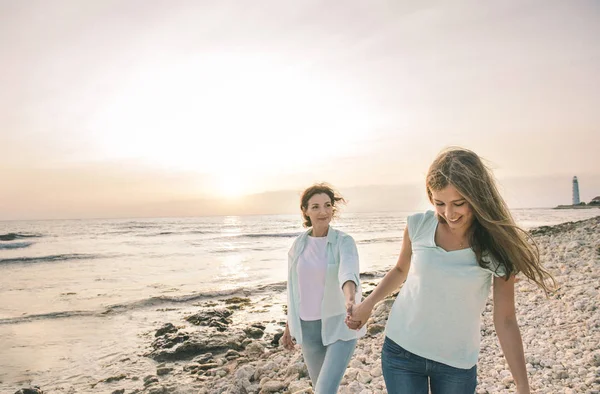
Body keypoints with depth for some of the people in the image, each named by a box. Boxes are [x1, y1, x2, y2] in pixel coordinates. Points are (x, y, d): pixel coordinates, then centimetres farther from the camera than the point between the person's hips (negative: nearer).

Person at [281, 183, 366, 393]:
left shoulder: (344, 242, -13)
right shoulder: (299, 244, 1)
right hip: (309, 327, 5)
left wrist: (350, 299, -55)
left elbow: (348, 272, -34)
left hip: (339, 324, -4)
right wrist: (290, 326, 14)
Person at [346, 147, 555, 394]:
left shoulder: (496, 246, -12)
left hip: (458, 363, 0)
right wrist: (367, 305, 2)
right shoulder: (417, 226, -10)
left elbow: (505, 321, -7)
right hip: (401, 351, 1)